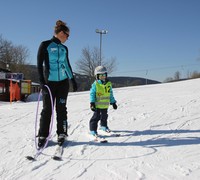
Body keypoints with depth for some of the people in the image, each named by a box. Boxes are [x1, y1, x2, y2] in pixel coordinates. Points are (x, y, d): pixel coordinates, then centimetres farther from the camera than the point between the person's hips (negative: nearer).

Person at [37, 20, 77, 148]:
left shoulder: (64, 48, 10)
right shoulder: (45, 45, -5)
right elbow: (40, 64, -7)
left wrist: (73, 80, 19)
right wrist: (42, 81, -15)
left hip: (63, 82, 4)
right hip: (49, 82, -4)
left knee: (61, 109, 4)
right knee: (47, 109, 1)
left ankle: (62, 134, 12)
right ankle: (43, 136, 11)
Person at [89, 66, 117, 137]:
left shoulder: (108, 84, 4)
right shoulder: (95, 84, -10)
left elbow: (110, 94, 12)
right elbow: (92, 94, -9)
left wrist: (113, 102, 13)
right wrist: (92, 103, -17)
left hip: (105, 105, 5)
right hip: (97, 105, -5)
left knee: (104, 116, 20)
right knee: (96, 117, -5)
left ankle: (103, 126, 42)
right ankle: (93, 130, 2)